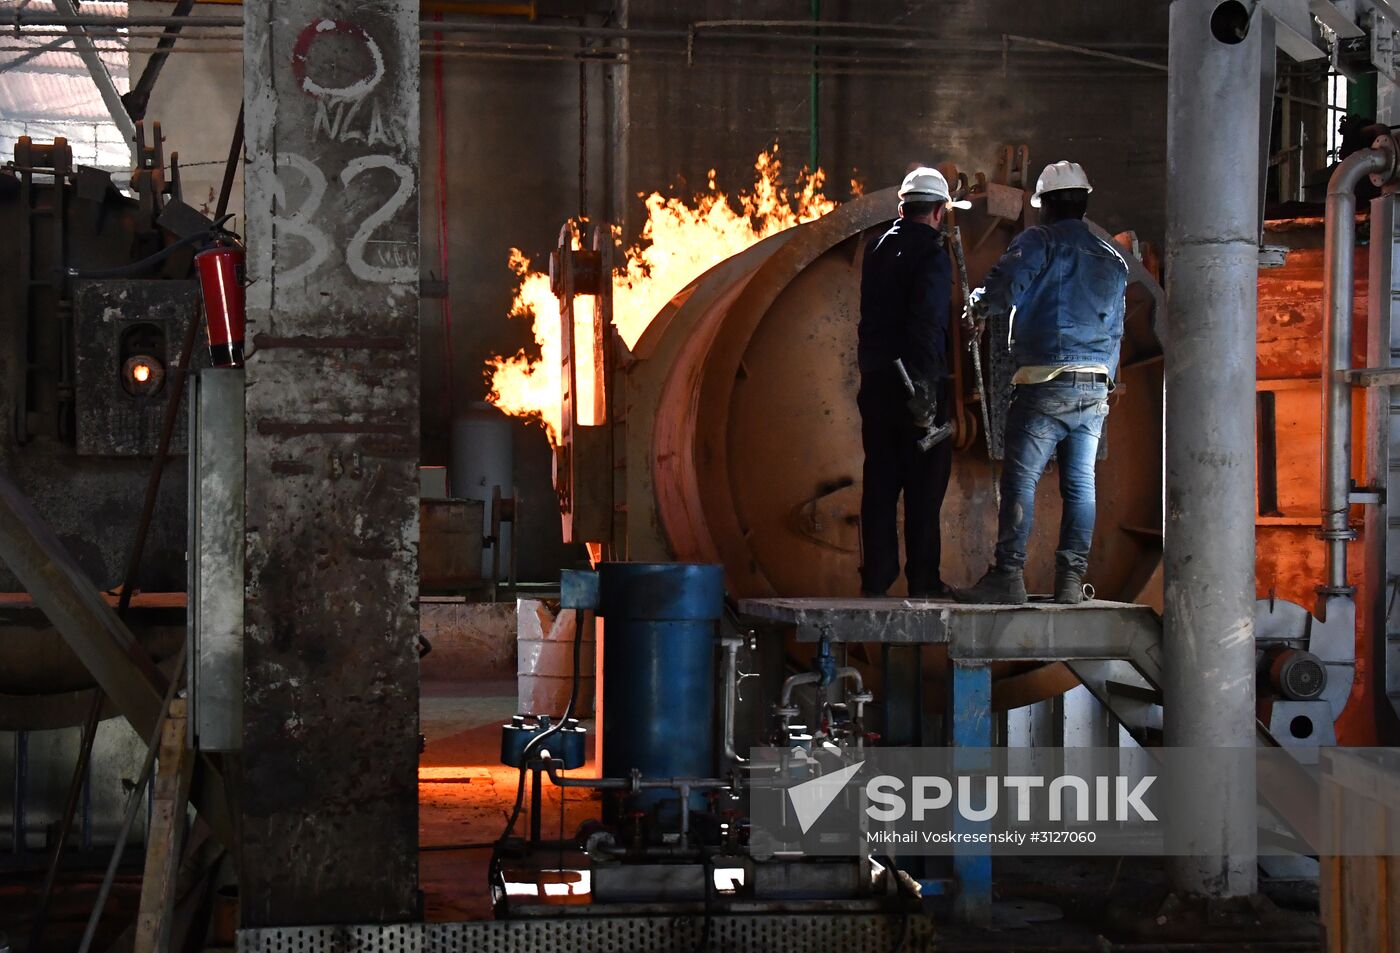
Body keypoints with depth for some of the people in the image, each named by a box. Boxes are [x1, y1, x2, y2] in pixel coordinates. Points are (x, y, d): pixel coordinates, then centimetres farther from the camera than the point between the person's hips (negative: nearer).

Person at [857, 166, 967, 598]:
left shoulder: (876, 249, 12)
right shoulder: (932, 256, -10)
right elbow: (926, 325, -20)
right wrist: (925, 389, -24)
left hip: (875, 381, 6)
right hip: (918, 382, -6)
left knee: (880, 482, 9)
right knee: (924, 485, 0)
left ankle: (876, 577, 11)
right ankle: (922, 579, 3)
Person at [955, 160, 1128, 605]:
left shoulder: (1040, 241, 0)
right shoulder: (1112, 258, 20)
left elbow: (1006, 288, -15)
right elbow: (1115, 331, 20)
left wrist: (978, 305, 6)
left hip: (1046, 383, -6)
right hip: (1096, 387, 6)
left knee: (1020, 479, -8)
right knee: (1080, 483, 7)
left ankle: (1008, 576, -13)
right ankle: (1071, 578, 6)